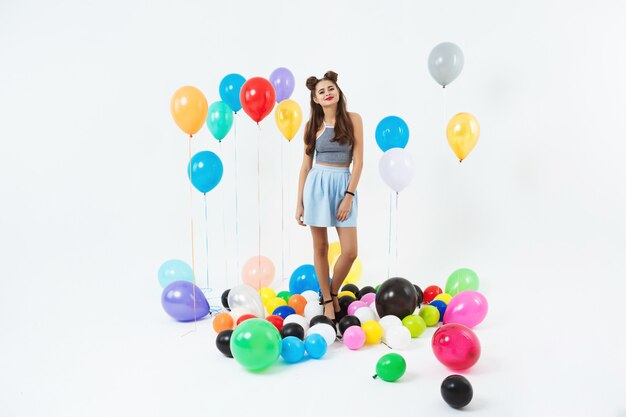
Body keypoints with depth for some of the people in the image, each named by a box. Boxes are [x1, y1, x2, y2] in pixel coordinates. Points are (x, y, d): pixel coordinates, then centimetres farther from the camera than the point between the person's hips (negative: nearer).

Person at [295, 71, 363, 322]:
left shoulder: (353, 119, 1)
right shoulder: (312, 125, 5)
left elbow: (358, 161, -3)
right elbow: (306, 165, 7)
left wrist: (349, 196, -10)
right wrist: (299, 203, 5)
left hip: (344, 185, 0)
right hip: (317, 185, 1)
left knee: (350, 251, -4)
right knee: (320, 247, 5)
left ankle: (333, 293, 23)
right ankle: (327, 301, 21)